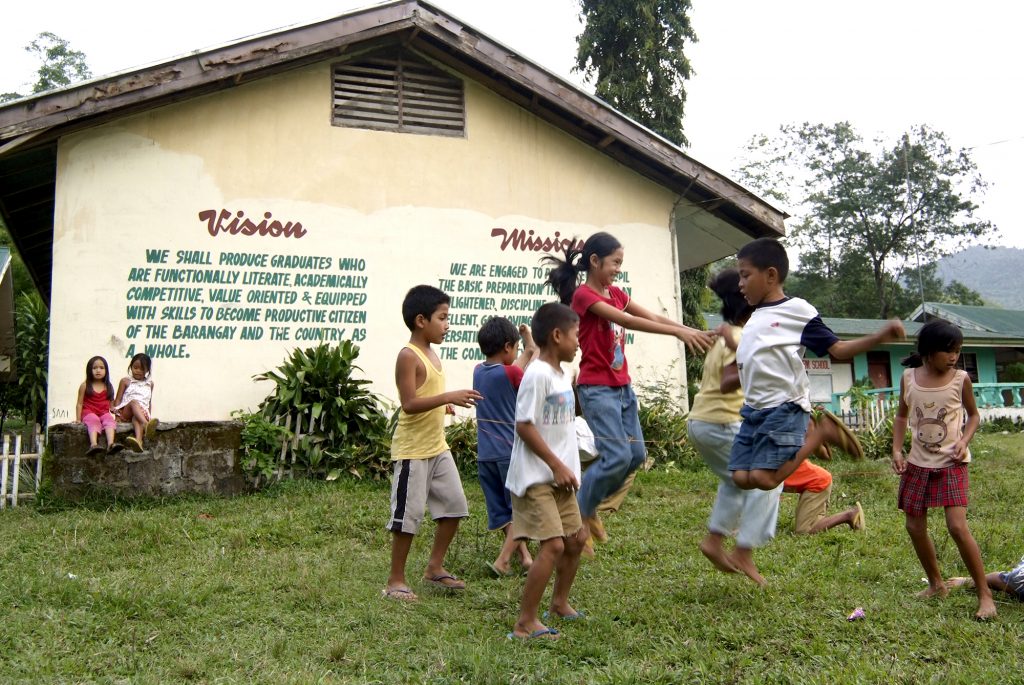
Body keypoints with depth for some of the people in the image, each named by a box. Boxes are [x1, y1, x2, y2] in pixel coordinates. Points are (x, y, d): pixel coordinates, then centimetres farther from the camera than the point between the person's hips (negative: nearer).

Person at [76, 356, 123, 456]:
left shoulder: (108, 386, 13)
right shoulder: (85, 386, 7)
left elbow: (111, 403, 15)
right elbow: (80, 403, 6)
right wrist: (78, 419, -2)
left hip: (104, 413, 2)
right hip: (89, 413, -2)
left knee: (109, 419, -30)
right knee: (94, 421, -34)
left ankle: (111, 444, -52)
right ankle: (94, 445, -56)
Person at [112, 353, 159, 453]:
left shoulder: (149, 384, 21)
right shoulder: (126, 381, 14)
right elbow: (118, 400, 9)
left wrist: (149, 416, 10)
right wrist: (117, 412, -8)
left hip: (142, 413, 1)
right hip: (126, 413, -1)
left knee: (136, 418, -37)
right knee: (134, 402, -35)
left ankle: (138, 440, -70)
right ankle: (146, 425, -66)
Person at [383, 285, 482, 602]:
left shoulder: (432, 353, 11)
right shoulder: (408, 356, -16)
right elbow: (409, 403, -24)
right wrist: (449, 397, -29)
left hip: (438, 447, 9)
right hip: (412, 450, -9)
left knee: (454, 506, 12)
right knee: (408, 514, -1)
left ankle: (435, 568, 26)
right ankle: (395, 580, 13)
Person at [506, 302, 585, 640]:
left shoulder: (564, 374, 11)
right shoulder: (537, 374, -17)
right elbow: (524, 426, -20)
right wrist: (557, 466, -18)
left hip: (560, 476, 10)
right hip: (536, 478, -10)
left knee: (575, 539, 16)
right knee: (553, 545, -12)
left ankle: (559, 603, 36)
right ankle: (525, 623, -1)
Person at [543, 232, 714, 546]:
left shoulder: (615, 293, 11)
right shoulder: (583, 295, -14)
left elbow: (653, 316, 4)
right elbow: (627, 321, -25)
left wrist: (692, 332, -9)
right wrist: (678, 332, -30)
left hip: (623, 386, 9)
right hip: (598, 389, -9)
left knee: (636, 455, 9)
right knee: (618, 456, -14)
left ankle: (590, 505, 25)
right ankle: (579, 513, 7)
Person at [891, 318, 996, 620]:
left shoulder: (961, 379, -8)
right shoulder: (909, 378, -2)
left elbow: (973, 414, 7)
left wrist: (964, 440, -11)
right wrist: (897, 450, 1)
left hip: (951, 463, -3)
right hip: (918, 462, 4)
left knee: (957, 526, -15)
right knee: (915, 527, 8)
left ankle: (985, 593, 1)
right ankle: (936, 584, 29)